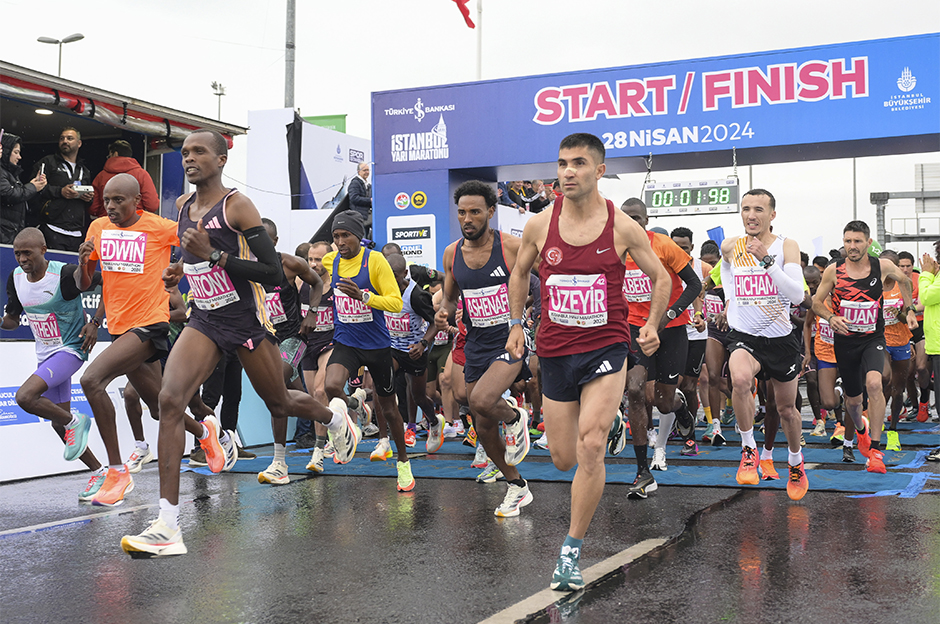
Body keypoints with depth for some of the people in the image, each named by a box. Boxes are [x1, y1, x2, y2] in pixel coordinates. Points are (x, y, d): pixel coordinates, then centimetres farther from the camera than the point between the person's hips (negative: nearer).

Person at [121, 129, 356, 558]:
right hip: (204, 320, 5)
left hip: (246, 320, -5)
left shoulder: (238, 206, -13)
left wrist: (213, 254, -26)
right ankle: (167, 526, -19)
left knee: (279, 404, 13)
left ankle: (335, 417, 52)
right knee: (170, 399, -18)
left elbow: (273, 273, -18)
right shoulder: (183, 206, 7)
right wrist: (181, 269, 7)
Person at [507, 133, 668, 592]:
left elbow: (661, 279, 7)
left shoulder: (623, 227, -6)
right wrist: (516, 323, 13)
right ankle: (605, 418, 48)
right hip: (555, 351, 3)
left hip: (606, 348, -3)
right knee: (564, 460, 10)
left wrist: (652, 324, -5)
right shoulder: (540, 226, -1)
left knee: (590, 448, -19)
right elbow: (519, 272, 18)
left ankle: (571, 550, -4)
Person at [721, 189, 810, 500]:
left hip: (780, 337, 0)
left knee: (786, 408, 14)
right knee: (740, 379, -34)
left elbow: (797, 295, -20)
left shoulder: (786, 246, -8)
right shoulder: (730, 247, -1)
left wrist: (767, 259, -28)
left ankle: (796, 460, 43)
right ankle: (748, 449, -16)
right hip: (744, 336, 0)